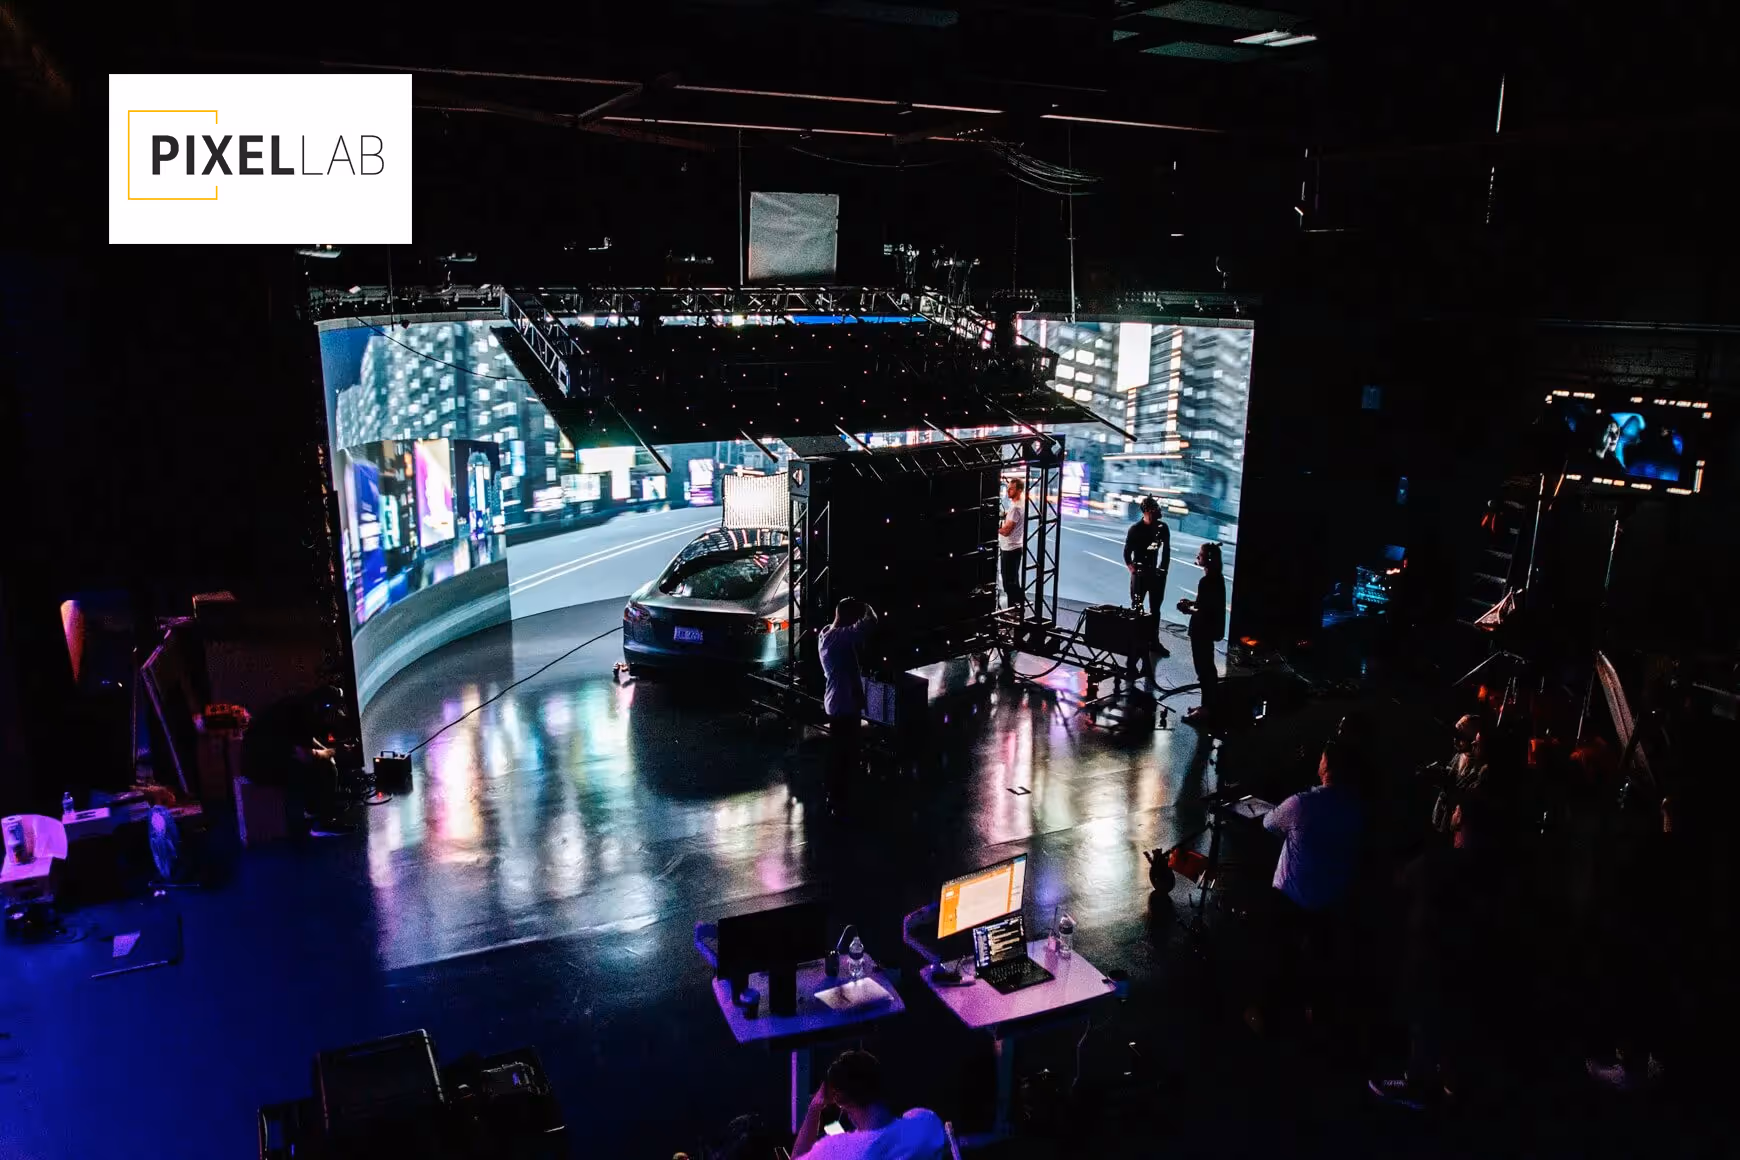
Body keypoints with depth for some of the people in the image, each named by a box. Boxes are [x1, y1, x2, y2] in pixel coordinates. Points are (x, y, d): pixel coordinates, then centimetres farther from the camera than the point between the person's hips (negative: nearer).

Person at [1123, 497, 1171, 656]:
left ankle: (1155, 641, 19)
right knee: (1136, 608, 1)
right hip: (1140, 573, -4)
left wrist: (1164, 570, 2)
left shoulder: (1163, 527, -2)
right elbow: (1127, 552, -4)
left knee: (1155, 609, 10)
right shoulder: (1135, 529, -11)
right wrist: (1133, 570, -11)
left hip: (1156, 573, 4)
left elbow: (1166, 550, 7)